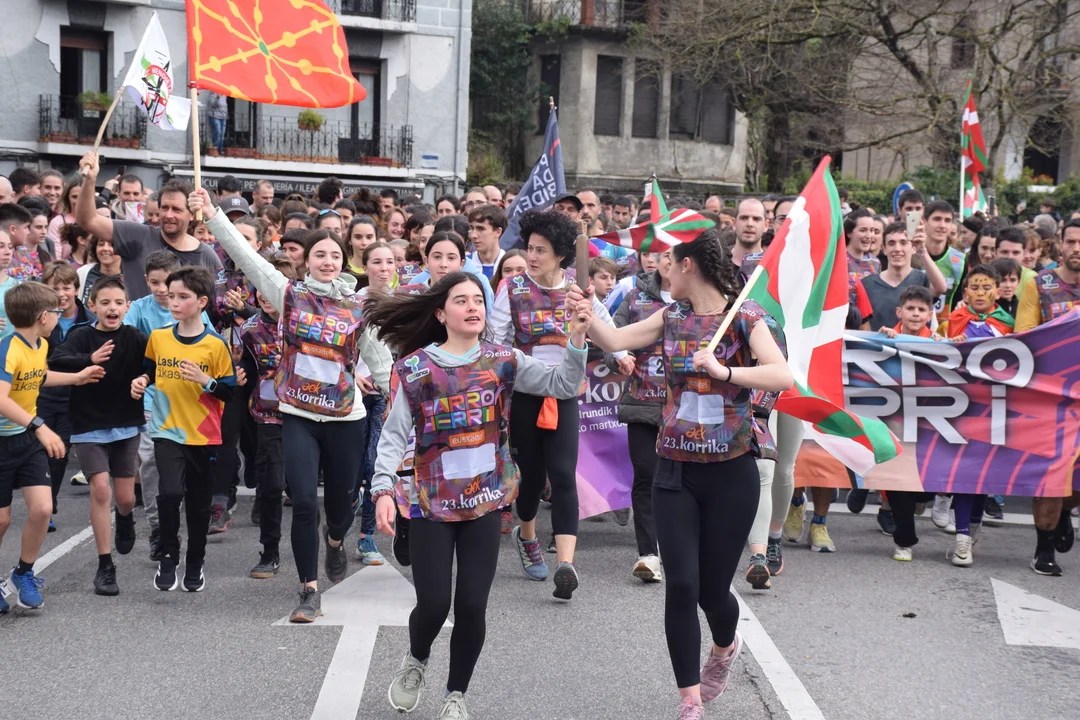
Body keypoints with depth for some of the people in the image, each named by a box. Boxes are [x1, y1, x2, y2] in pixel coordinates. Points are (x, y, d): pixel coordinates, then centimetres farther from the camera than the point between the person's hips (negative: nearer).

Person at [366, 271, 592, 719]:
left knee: (472, 606, 0)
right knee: (434, 604, -3)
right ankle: (416, 661, 32)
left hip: (485, 501, 2)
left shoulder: (503, 361, -1)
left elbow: (562, 386, -11)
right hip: (430, 501, -1)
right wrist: (384, 490, -19)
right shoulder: (414, 368, -5)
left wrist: (577, 338, -27)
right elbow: (395, 435, -6)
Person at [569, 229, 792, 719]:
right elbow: (614, 341, 0)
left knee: (713, 587, 7)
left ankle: (725, 646, 43)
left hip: (730, 472, -3)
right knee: (681, 585, -6)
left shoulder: (744, 316, -9)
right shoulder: (672, 316, 5)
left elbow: (782, 376, -22)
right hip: (675, 471, 3)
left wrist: (724, 371, -34)